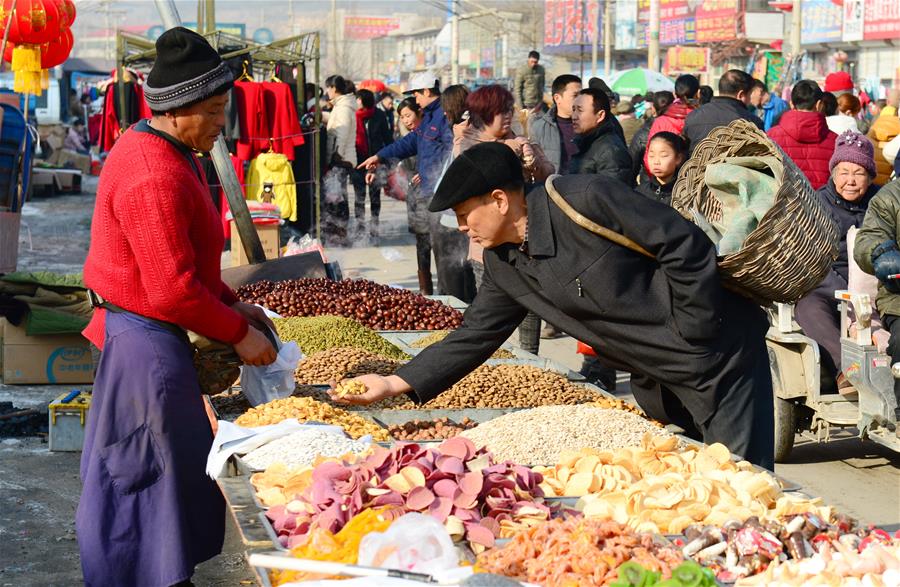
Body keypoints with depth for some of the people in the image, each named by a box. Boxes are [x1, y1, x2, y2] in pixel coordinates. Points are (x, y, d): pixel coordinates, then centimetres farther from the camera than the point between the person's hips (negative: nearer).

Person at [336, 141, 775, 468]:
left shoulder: (586, 200, -23)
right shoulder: (504, 265, 2)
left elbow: (686, 245, -20)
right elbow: (473, 337, 9)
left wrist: (692, 334, -16)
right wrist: (395, 384, 2)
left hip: (718, 359, -8)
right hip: (656, 380, 8)